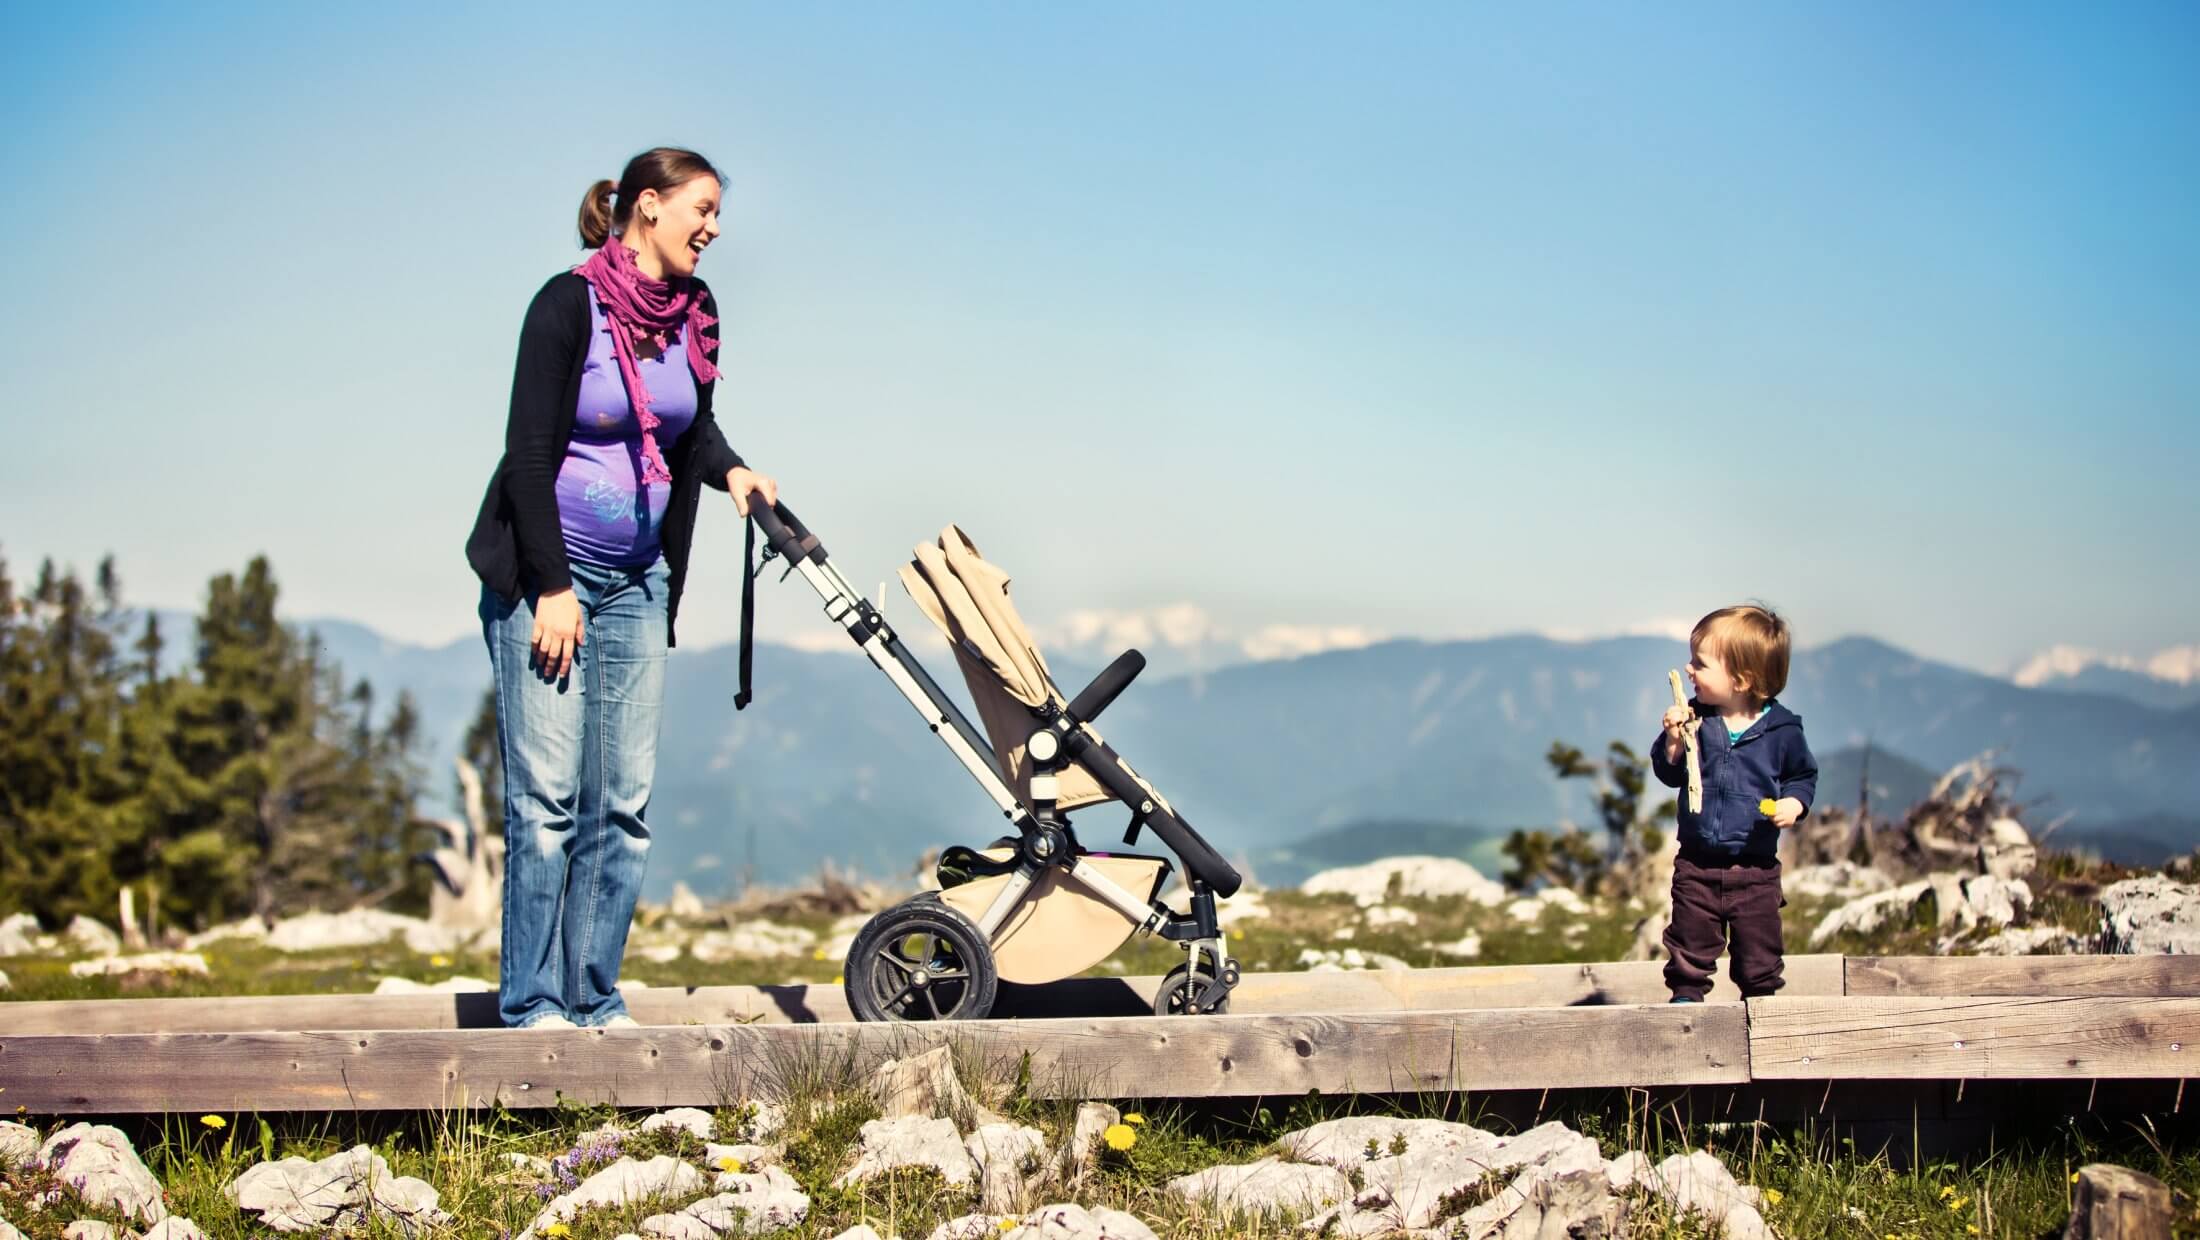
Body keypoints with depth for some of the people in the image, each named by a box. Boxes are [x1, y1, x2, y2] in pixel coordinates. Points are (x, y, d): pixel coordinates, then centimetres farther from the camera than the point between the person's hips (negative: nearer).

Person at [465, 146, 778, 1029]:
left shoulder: (692, 312, 6)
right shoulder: (569, 304, -12)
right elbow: (529, 453, -13)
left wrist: (729, 469, -1)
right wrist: (553, 587, -16)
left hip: (636, 582, 6)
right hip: (544, 574, -6)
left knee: (625, 800, 3)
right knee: (547, 797, -7)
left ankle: (596, 998, 10)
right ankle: (532, 1004, 0)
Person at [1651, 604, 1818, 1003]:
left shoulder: (1781, 729, -8)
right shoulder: (1696, 718, -4)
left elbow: (1804, 775, 6)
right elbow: (1669, 774, -1)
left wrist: (1794, 803, -13)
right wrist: (1673, 743, -19)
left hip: (1756, 869, -1)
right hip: (1697, 865, 2)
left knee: (1758, 952, 8)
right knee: (1691, 945, 9)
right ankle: (1686, 995, 23)